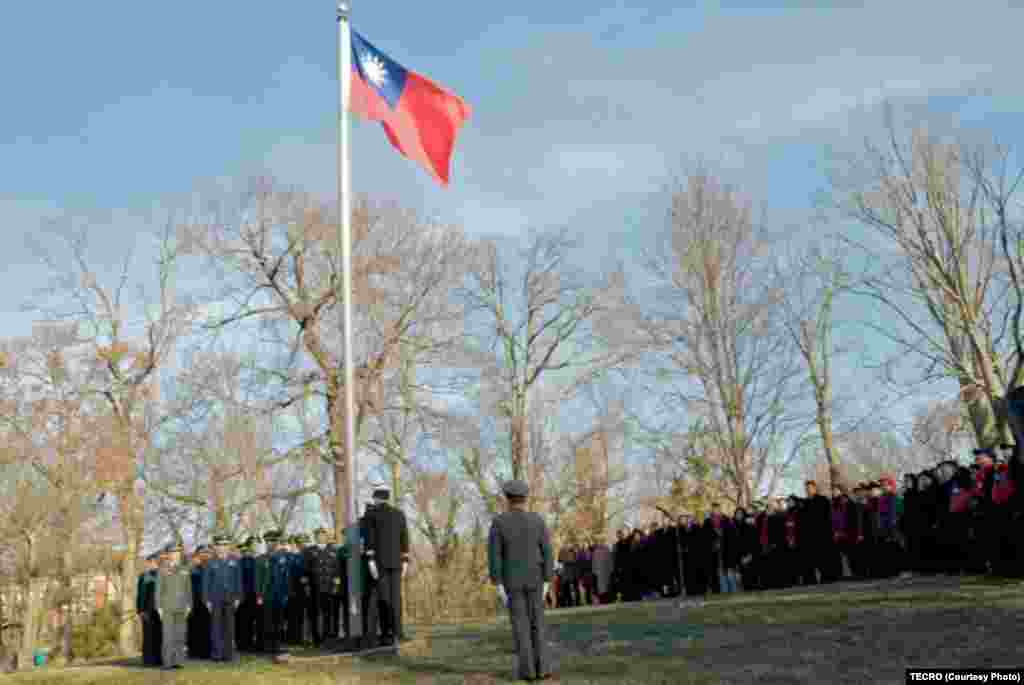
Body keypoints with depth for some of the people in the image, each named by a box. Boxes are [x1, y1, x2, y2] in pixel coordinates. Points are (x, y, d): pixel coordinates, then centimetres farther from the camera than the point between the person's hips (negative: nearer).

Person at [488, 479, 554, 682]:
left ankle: (528, 669, 2)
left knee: (520, 625, 5)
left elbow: (494, 554, -11)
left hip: (511, 580, -1)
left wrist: (498, 585, -7)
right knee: (537, 624, 9)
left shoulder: (499, 522, -7)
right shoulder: (538, 520, -3)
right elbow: (547, 553, -5)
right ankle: (542, 667, 2)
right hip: (533, 579, 1)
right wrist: (546, 582, 0)